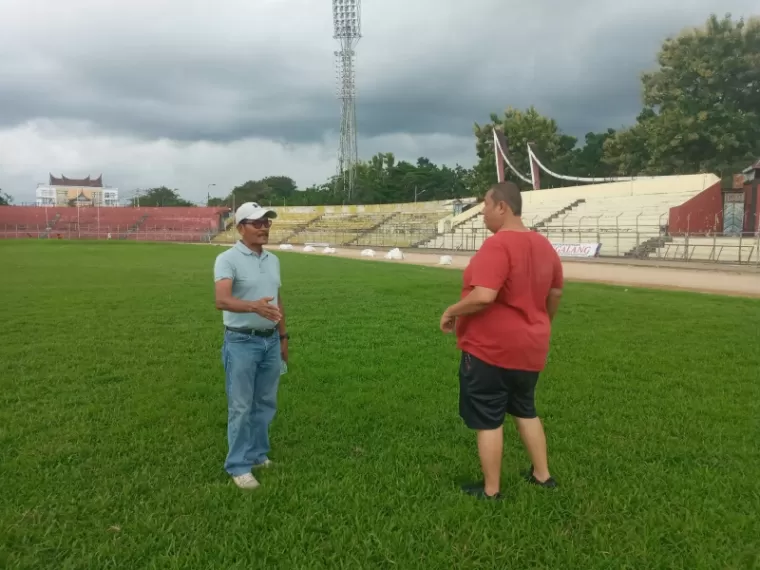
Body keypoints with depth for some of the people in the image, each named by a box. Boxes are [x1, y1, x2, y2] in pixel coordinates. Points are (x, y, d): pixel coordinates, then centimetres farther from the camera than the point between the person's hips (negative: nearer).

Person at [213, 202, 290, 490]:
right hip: (241, 342, -6)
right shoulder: (228, 259, -14)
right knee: (241, 407, 2)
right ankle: (238, 466, 14)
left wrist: (283, 337, 17)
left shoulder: (273, 260, 9)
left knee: (265, 403, 15)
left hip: (270, 341, 7)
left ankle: (257, 453, 31)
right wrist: (254, 306, -46)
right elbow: (222, 300, -29)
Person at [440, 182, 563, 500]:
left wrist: (451, 312, -15)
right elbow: (555, 294, 14)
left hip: (490, 349, -8)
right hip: (530, 348, 8)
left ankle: (490, 491, 19)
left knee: (488, 421, 6)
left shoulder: (497, 245, -22)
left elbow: (483, 296, -31)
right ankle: (542, 475, 35)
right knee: (525, 411, 24)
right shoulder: (544, 245, 5)